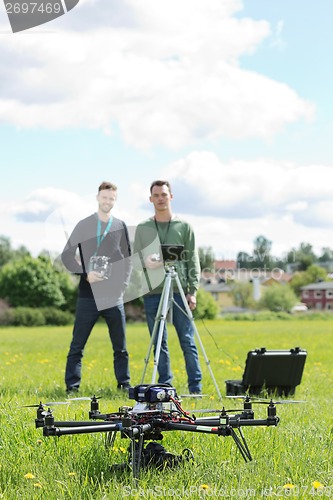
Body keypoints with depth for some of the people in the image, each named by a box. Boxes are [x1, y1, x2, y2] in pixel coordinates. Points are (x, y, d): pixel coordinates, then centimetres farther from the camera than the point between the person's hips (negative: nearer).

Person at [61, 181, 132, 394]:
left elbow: (127, 258, 14)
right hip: (88, 295, -2)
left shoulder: (120, 227, 10)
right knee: (78, 344, 0)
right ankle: (72, 385, 6)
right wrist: (85, 274, -11)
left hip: (114, 296, 2)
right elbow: (67, 255, 1)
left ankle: (124, 383, 16)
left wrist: (123, 283, 2)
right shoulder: (84, 225, 3)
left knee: (120, 345, 6)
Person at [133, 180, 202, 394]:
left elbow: (193, 261, 4)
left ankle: (195, 387, 4)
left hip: (179, 292, -2)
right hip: (152, 293, 2)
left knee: (187, 341, -2)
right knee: (159, 343, 5)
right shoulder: (142, 228, 12)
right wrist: (146, 262, -12)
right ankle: (165, 385, 12)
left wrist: (193, 291, -5)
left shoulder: (184, 227, 7)